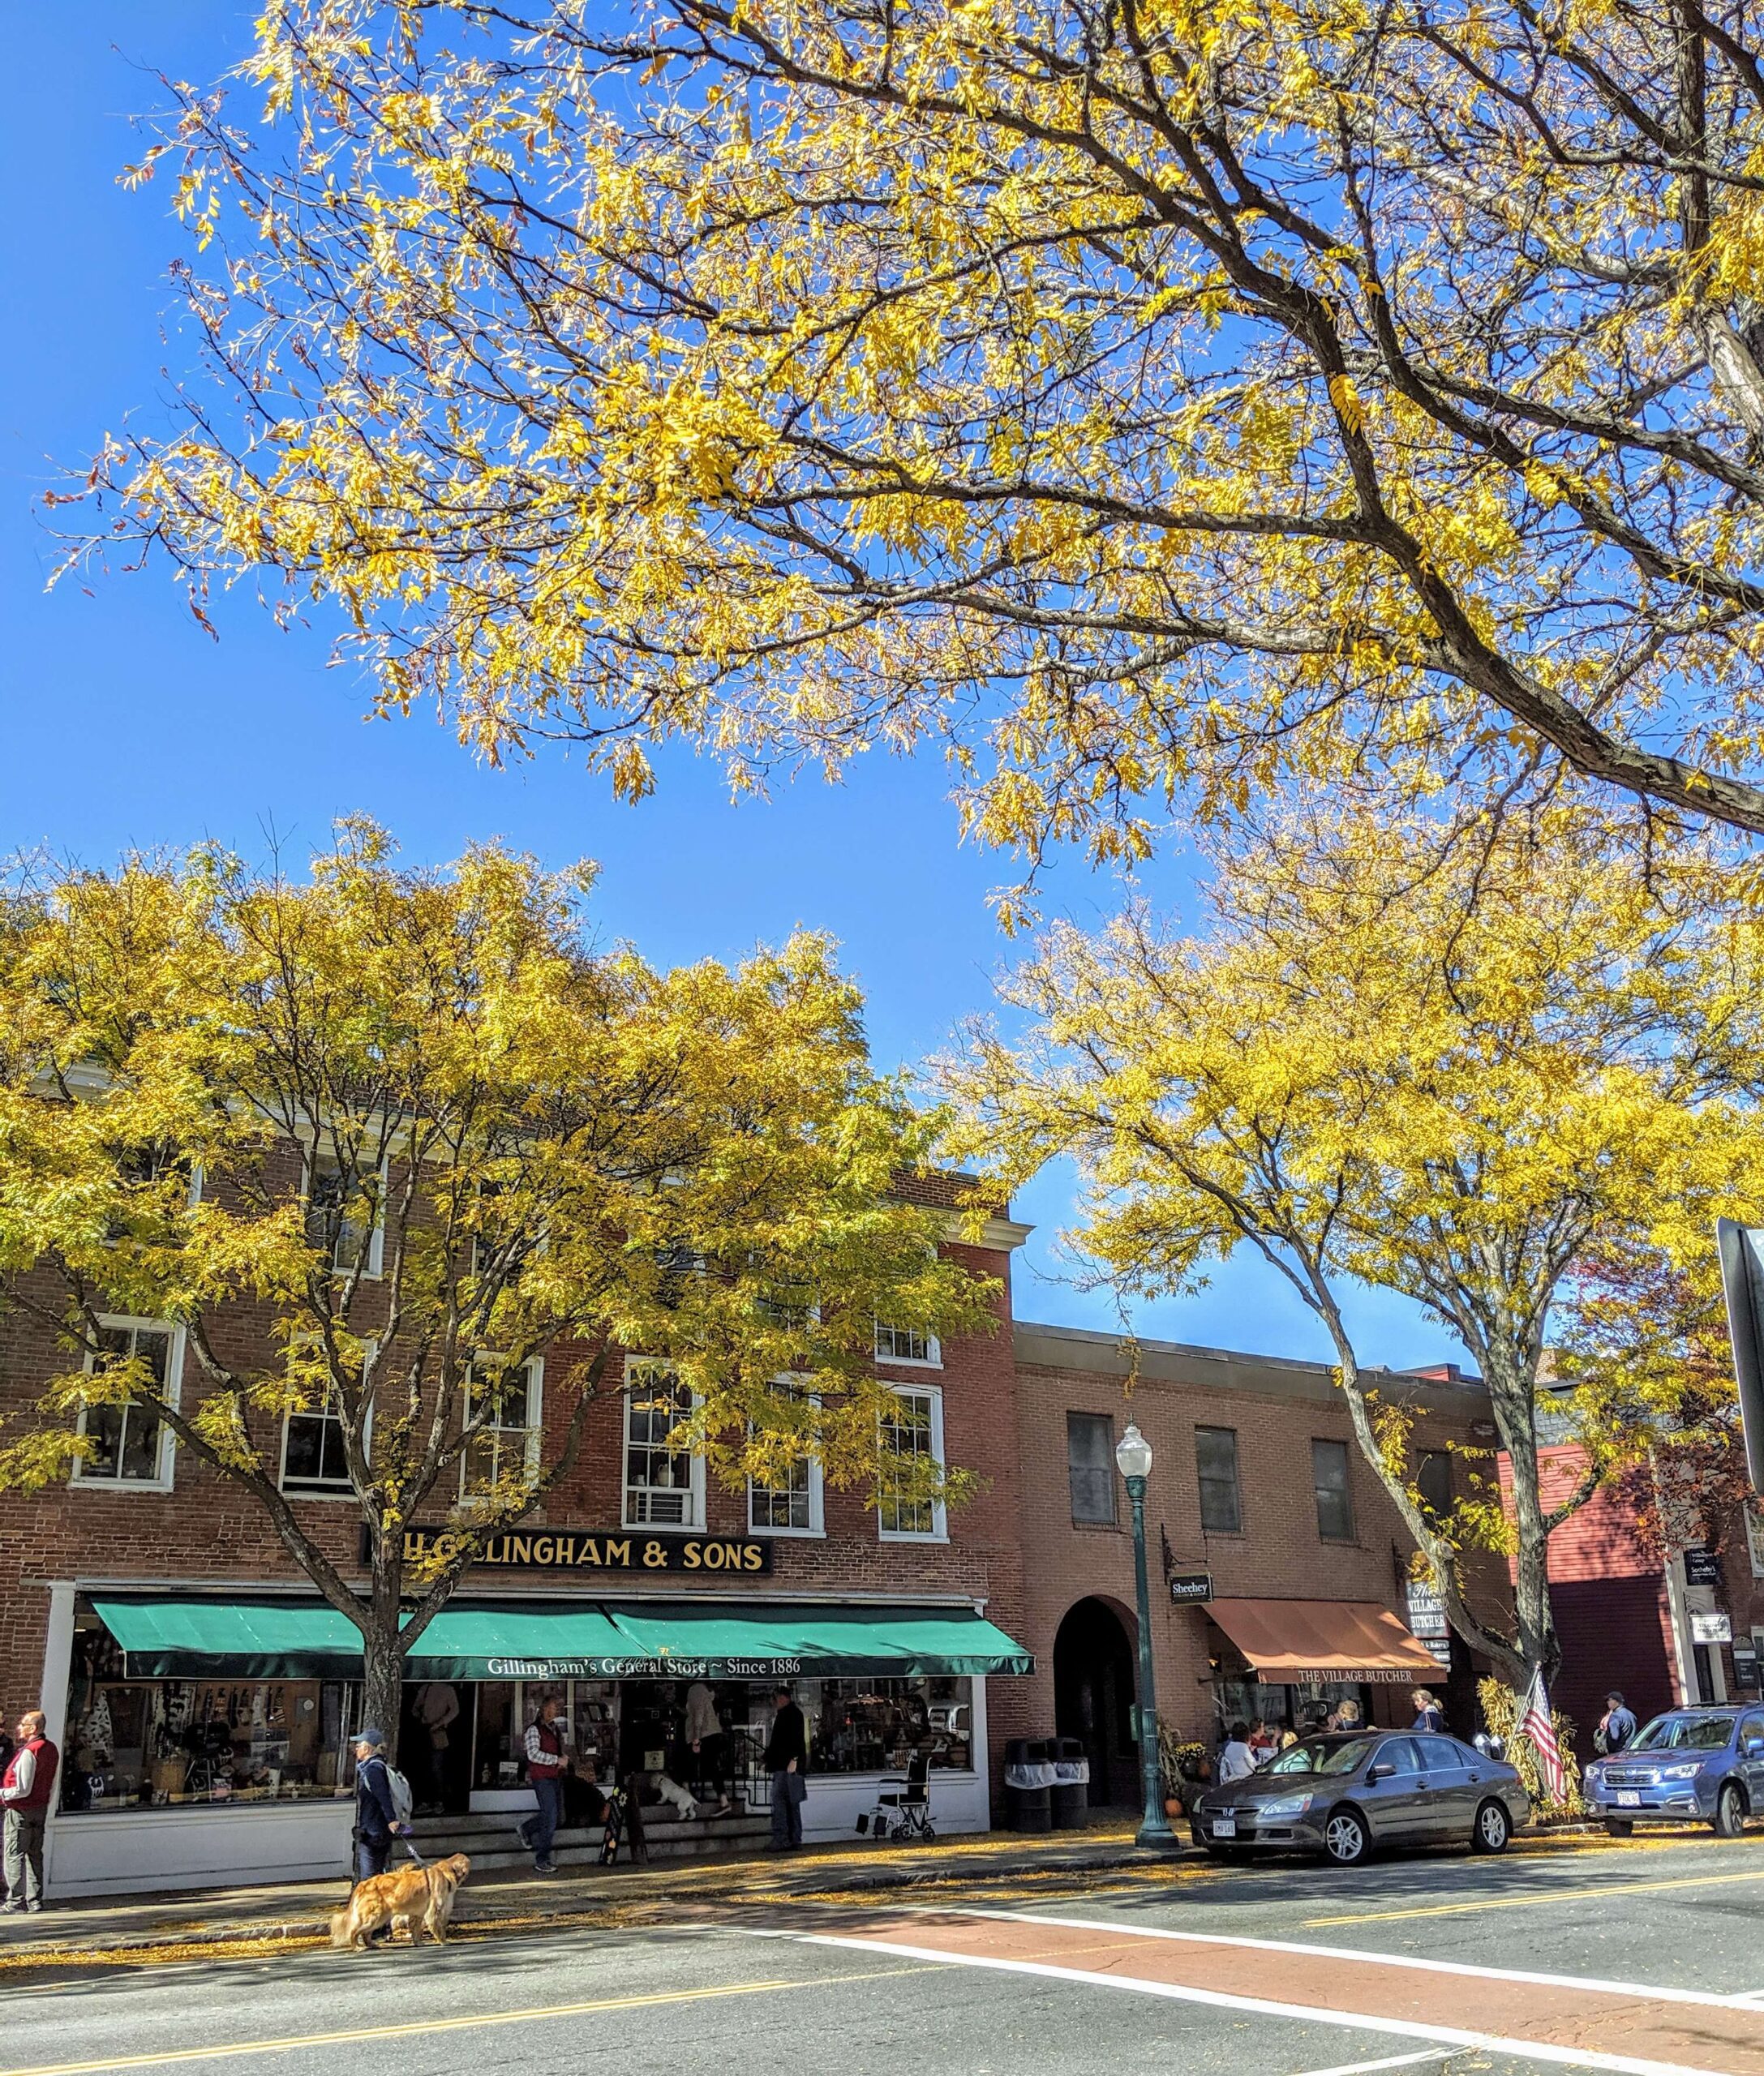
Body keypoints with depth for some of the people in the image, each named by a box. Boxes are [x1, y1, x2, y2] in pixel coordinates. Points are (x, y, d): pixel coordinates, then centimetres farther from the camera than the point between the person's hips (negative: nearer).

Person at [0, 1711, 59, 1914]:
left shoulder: (28, 1752, -20)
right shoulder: (51, 1750, 7)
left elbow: (23, 1790, -21)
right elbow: (52, 1786, 12)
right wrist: (44, 1801, 19)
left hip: (21, 1809, -8)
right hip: (41, 1808, 8)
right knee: (35, 1854, 13)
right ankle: (35, 1900, 16)